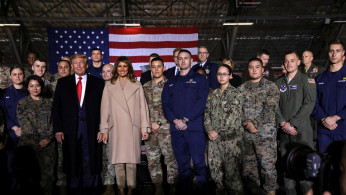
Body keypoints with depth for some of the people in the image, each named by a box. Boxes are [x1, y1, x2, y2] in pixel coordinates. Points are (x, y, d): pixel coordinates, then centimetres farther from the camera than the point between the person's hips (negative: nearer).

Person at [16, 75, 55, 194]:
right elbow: (24, 123, -1)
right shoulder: (22, 103, 7)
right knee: (26, 174, -2)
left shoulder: (48, 103, 13)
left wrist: (48, 138, -8)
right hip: (28, 143, -2)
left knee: (47, 173, 0)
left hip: (47, 143, 2)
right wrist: (37, 141, -7)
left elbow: (53, 123, 8)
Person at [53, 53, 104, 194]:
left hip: (91, 129, -1)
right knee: (72, 162, 7)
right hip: (70, 129, 1)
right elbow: (56, 107, 7)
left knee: (90, 160, 4)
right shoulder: (62, 83, 10)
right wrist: (57, 129, -2)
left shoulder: (98, 83, 7)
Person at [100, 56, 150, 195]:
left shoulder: (136, 85, 11)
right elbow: (105, 109, 9)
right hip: (116, 129, 1)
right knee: (118, 161, 0)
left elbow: (143, 107, 8)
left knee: (131, 160, -2)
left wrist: (144, 128, 3)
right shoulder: (109, 86, 12)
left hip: (132, 128, 0)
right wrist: (104, 130, 4)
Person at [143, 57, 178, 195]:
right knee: (152, 160, 7)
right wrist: (149, 123, 1)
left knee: (170, 158, -1)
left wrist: (159, 123, -9)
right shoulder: (145, 87, 14)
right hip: (150, 129, 4)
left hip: (166, 128, -4)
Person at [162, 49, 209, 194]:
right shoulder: (170, 83, 19)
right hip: (176, 128, 4)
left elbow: (201, 102, -5)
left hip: (194, 127, -3)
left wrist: (185, 119, -12)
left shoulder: (199, 79, 7)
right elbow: (165, 104, 8)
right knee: (182, 163, 9)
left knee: (199, 162, -4)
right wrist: (175, 120, -8)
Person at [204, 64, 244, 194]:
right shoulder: (212, 94, 16)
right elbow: (207, 114, 13)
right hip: (214, 139, 5)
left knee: (231, 171, -6)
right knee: (215, 170, 8)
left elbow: (233, 117, -10)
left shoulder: (235, 94, -1)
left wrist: (218, 131, -10)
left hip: (230, 138, -5)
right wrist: (209, 130, -4)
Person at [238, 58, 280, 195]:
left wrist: (254, 123, -13)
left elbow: (271, 109, -7)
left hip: (265, 133, -3)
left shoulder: (270, 86, 3)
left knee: (268, 164, -4)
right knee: (248, 165, 9)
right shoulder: (241, 89, 13)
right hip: (246, 134, 4)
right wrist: (246, 124, -10)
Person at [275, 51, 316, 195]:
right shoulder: (279, 83, 14)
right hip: (284, 131, 4)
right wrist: (282, 123, -6)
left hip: (301, 130, -4)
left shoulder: (307, 80, 2)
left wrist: (292, 123, -12)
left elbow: (309, 104, -8)